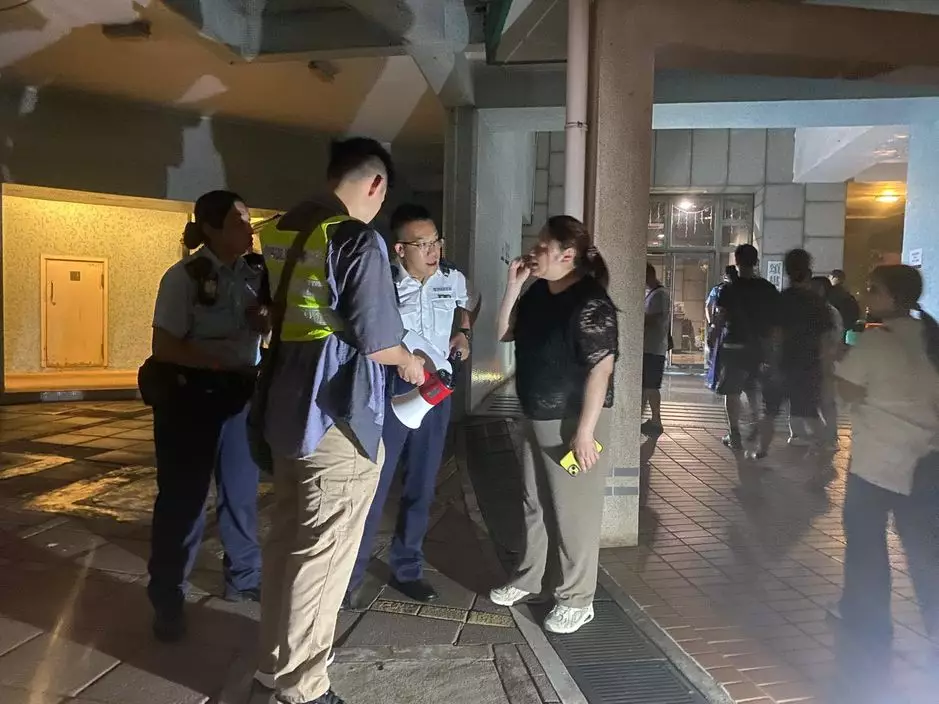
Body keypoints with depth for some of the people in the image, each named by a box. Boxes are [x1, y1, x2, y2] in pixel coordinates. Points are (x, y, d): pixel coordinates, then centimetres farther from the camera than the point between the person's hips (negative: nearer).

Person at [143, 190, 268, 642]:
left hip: (240, 394, 5)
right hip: (189, 397, -5)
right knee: (182, 497, 4)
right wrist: (228, 363, -21)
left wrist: (265, 319, -11)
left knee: (241, 490, 14)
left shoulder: (254, 274, 3)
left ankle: (243, 577, 32)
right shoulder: (184, 276, -11)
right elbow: (165, 348, -14)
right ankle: (167, 598, 19)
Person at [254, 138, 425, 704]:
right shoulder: (359, 240, -15)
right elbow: (376, 341, -17)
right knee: (324, 552, 3)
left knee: (288, 538, 20)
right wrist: (408, 363, 4)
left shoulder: (283, 231, 10)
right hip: (337, 417, -9)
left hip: (287, 407, 9)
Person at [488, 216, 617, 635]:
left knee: (574, 513, 4)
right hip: (535, 418, 8)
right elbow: (504, 333, 10)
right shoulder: (538, 293, 6)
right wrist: (513, 287, -3)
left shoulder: (591, 304, -20)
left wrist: (585, 431, -23)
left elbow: (601, 369, -22)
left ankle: (577, 600, 19)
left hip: (571, 422, -8)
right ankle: (530, 577, 37)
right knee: (535, 504, 20)